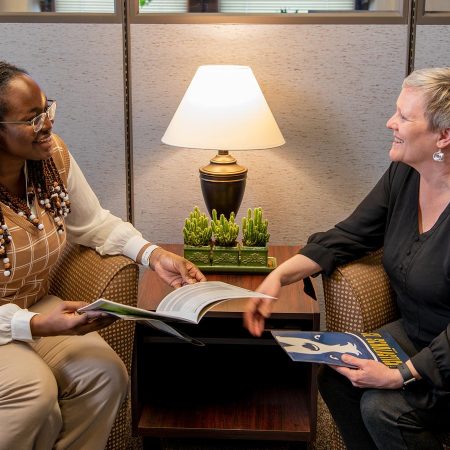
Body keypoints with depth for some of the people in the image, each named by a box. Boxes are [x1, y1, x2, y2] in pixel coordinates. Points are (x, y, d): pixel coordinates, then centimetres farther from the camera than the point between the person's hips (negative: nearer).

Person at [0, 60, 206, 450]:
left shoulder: (53, 154, -9)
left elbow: (93, 223, 5)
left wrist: (151, 254, -10)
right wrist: (38, 326, -36)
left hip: (36, 307, 5)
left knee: (105, 374, -16)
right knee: (34, 390, -29)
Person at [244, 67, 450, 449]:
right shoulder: (403, 175, -4)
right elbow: (347, 237, 1)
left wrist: (402, 376, -29)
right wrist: (279, 276, -11)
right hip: (413, 332, 7)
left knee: (381, 407, -22)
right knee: (334, 376, -10)